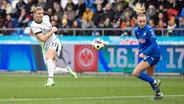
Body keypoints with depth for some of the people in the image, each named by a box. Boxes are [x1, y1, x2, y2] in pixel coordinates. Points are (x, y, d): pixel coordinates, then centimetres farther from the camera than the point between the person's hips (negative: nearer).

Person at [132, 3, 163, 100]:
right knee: (149, 77, 16)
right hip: (146, 54, 8)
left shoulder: (149, 30, -22)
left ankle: (155, 82, -2)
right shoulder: (136, 30, 0)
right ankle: (158, 93, 31)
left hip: (153, 54, -8)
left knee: (136, 72, -15)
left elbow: (154, 44, -23)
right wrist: (139, 49, -2)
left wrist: (144, 53, -27)